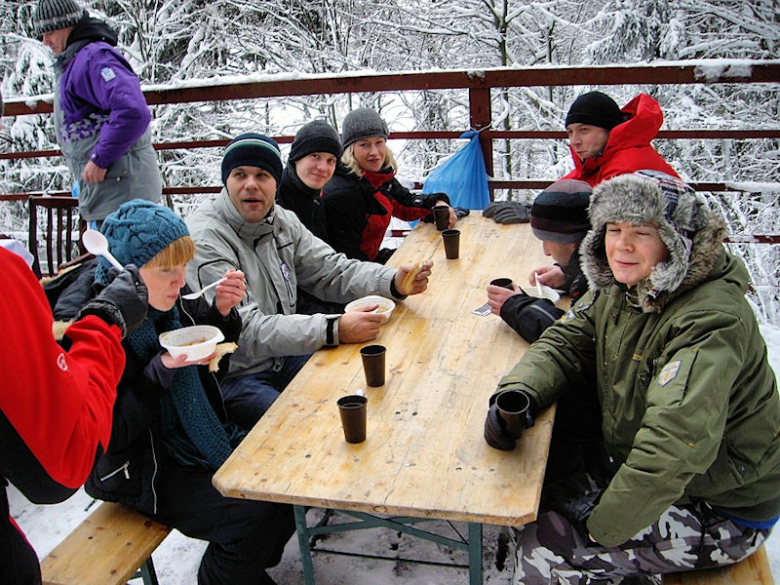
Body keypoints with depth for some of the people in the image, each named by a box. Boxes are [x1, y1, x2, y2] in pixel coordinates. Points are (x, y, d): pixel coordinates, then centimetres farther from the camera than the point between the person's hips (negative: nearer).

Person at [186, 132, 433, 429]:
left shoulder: (282, 221, 4)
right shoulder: (205, 238, -21)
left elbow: (333, 271, 6)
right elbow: (244, 330, -29)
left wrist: (394, 282, -14)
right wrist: (334, 330, -38)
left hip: (280, 357, 7)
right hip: (230, 379, -7)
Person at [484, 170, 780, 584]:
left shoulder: (711, 321, -29)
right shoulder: (622, 287, -2)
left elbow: (673, 444, -37)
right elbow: (565, 344, 1)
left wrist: (602, 527, -28)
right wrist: (518, 394, -21)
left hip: (721, 514, -8)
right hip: (649, 478, 8)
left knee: (543, 551, -16)